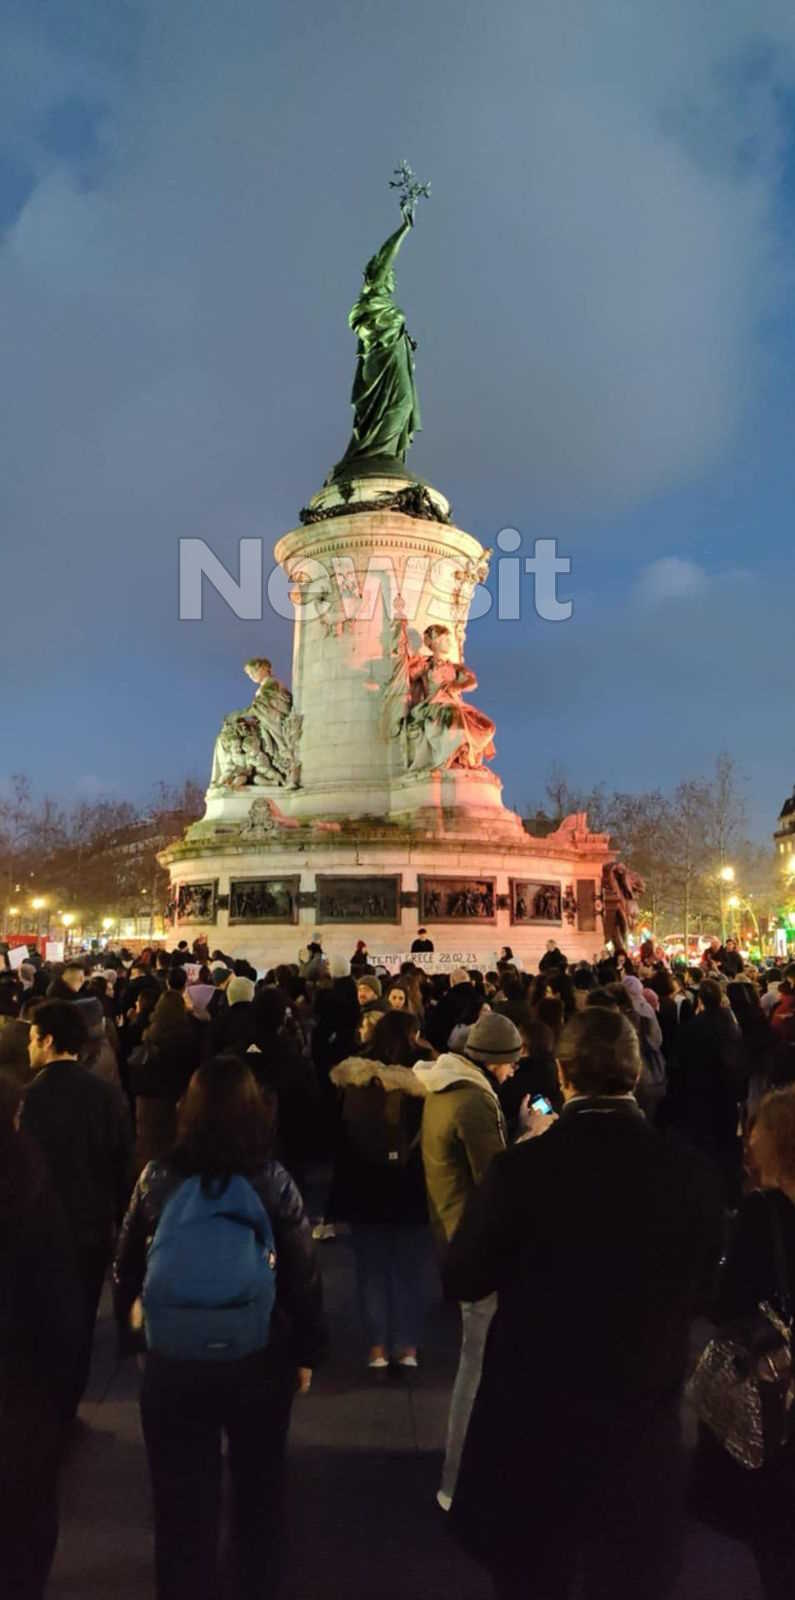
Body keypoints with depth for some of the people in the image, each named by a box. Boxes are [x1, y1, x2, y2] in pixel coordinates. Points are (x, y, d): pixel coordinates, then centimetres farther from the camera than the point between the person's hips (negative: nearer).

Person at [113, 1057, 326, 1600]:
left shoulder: (157, 1177, -12)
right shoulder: (275, 1181, -16)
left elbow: (127, 1268, -2)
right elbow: (304, 1276, -11)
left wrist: (131, 1331, 13)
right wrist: (306, 1353, 2)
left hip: (175, 1359, 0)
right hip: (260, 1358, 1)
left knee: (183, 1497, 19)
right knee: (260, 1485, 26)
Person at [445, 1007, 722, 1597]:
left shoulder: (522, 1167, -24)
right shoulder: (693, 1176, -16)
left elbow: (463, 1281, -10)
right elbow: (698, 1294, -1)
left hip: (532, 1422, -1)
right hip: (641, 1426, 2)